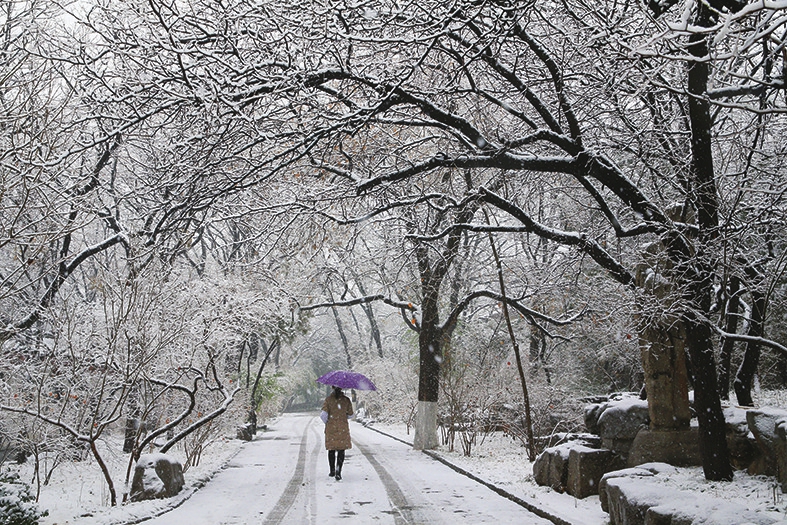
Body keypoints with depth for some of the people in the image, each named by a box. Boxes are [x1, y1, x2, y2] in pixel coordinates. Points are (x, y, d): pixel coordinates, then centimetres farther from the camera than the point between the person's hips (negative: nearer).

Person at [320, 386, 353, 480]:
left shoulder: (328, 399, -6)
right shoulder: (346, 400, -3)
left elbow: (323, 414, -12)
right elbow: (350, 415, 4)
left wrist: (326, 422, 7)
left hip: (331, 427, 0)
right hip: (343, 428, 0)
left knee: (331, 450, 12)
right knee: (341, 450, 2)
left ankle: (332, 471, 21)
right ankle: (338, 470, -14)